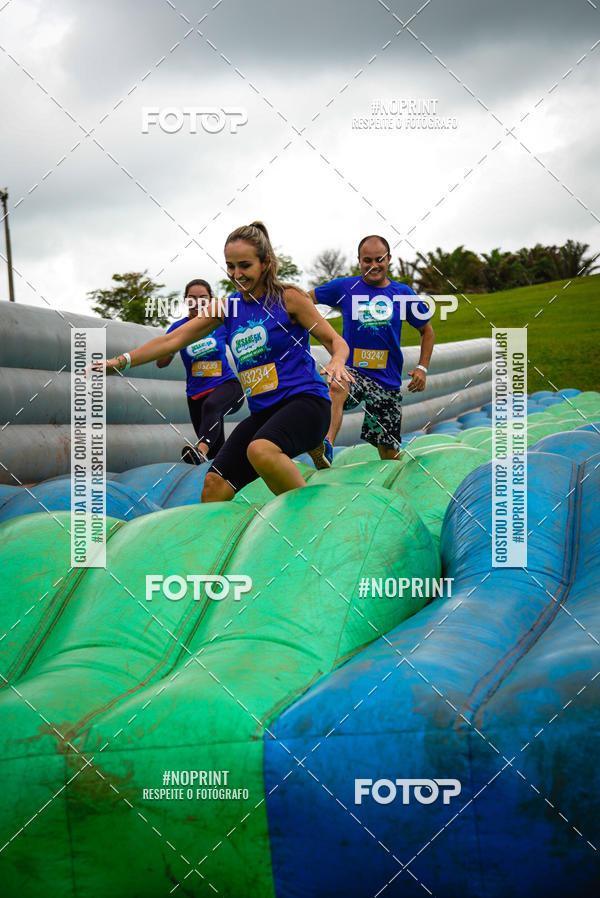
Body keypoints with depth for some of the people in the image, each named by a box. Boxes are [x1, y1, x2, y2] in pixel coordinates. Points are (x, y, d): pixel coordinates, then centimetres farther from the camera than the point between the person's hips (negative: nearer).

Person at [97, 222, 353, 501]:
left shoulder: (287, 298, -2)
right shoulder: (227, 307, 12)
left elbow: (335, 341, 1)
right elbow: (173, 340, 12)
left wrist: (337, 362, -22)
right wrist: (121, 361, 2)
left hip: (305, 400, -6)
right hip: (262, 412, 6)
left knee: (261, 450, -36)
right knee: (213, 488, -5)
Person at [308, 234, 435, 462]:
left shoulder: (402, 293, 6)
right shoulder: (344, 288, 2)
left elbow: (426, 330, 16)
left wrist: (422, 368, 5)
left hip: (388, 380, 2)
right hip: (352, 371, -2)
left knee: (389, 452, 3)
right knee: (336, 388, -39)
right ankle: (326, 445, -59)